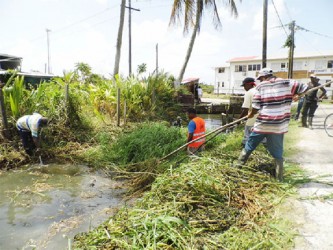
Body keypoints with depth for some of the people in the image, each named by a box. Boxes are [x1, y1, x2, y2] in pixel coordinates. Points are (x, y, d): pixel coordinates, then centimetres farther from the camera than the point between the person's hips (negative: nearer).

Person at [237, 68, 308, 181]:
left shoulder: (261, 86, -1)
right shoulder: (287, 83, 3)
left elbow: (255, 107, -4)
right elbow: (305, 89, 8)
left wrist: (250, 115, 15)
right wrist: (296, 95, 27)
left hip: (262, 124, -1)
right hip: (279, 125, 1)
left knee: (249, 146, 17)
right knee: (277, 153, 12)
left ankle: (239, 164, 30)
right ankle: (279, 177, 15)